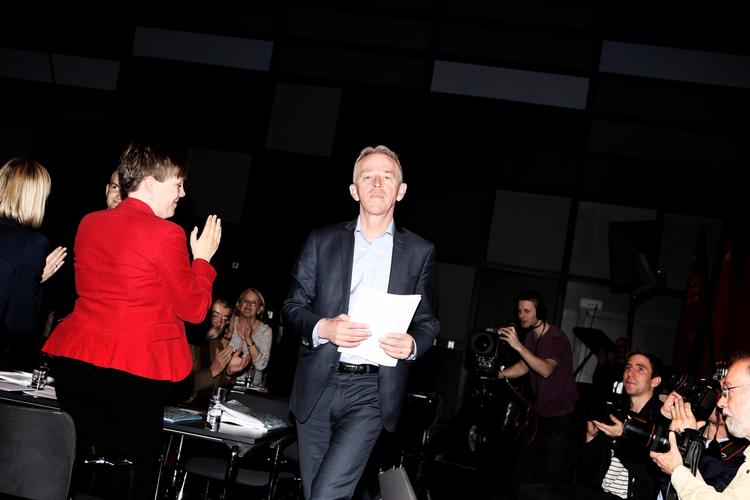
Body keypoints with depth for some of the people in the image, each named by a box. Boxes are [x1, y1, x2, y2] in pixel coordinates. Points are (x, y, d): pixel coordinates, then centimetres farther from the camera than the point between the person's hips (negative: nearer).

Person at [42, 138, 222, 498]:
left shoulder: (89, 224, 8)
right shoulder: (165, 234, -13)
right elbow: (194, 309, -6)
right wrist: (202, 258, 8)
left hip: (75, 362, 6)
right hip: (134, 375, -6)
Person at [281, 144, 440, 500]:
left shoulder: (420, 252, 6)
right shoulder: (322, 241, 6)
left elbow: (429, 321, 10)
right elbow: (293, 306, 7)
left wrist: (412, 344, -13)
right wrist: (322, 328, -15)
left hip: (372, 391, -2)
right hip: (317, 386, 2)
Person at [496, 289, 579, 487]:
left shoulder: (556, 337, -17)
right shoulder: (530, 336, 9)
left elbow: (546, 370, -32)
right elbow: (524, 366, 5)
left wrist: (518, 346, -39)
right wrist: (499, 374, -11)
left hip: (562, 414, -8)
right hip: (540, 411, 8)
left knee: (552, 474, -8)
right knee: (525, 467, 9)